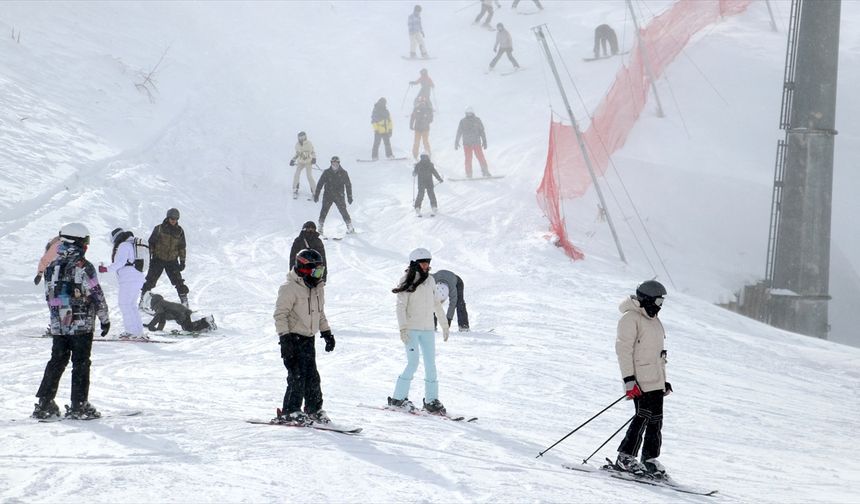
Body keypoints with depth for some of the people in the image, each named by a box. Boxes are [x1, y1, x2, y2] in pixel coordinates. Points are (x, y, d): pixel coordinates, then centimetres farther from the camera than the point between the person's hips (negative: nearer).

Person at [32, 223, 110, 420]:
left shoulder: (51, 267, 5)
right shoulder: (84, 267, -13)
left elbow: (49, 297, 13)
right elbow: (97, 296, -11)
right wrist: (105, 319, 0)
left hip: (58, 325, 5)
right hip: (82, 324, -5)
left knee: (56, 362, 13)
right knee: (81, 364, 2)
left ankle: (44, 404, 12)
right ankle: (79, 405, 2)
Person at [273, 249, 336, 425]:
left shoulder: (318, 288, 11)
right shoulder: (289, 288, -15)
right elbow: (280, 314, -16)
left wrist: (326, 332, 22)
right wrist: (285, 337, -22)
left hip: (308, 338, 8)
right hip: (293, 338, -8)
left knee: (312, 376, 9)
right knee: (297, 376, -10)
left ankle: (314, 410, 19)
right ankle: (290, 412, -3)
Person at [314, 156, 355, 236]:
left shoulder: (343, 173, 0)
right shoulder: (326, 172, -2)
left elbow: (348, 185, 6)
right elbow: (320, 184, 2)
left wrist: (349, 197, 4)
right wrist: (316, 195, -1)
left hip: (339, 195, -1)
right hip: (328, 195, 1)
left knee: (343, 210, -4)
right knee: (324, 210, -6)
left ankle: (350, 227, 9)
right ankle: (320, 227, 4)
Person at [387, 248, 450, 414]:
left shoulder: (430, 280, 11)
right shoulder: (407, 281, -6)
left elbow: (436, 303, 21)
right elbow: (401, 305, -10)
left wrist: (444, 324, 22)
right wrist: (403, 328, -18)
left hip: (427, 329, 6)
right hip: (411, 329, -6)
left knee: (431, 364, 3)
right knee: (413, 363, -11)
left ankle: (431, 400, 10)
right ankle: (398, 398, -1)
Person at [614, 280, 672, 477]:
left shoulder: (653, 320, 20)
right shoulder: (631, 318, -9)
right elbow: (623, 349, -14)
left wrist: (664, 380, 24)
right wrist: (629, 380, -20)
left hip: (655, 380, 9)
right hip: (641, 380, -9)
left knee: (656, 419, 7)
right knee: (644, 417, -13)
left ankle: (650, 459, 13)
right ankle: (625, 457, -6)